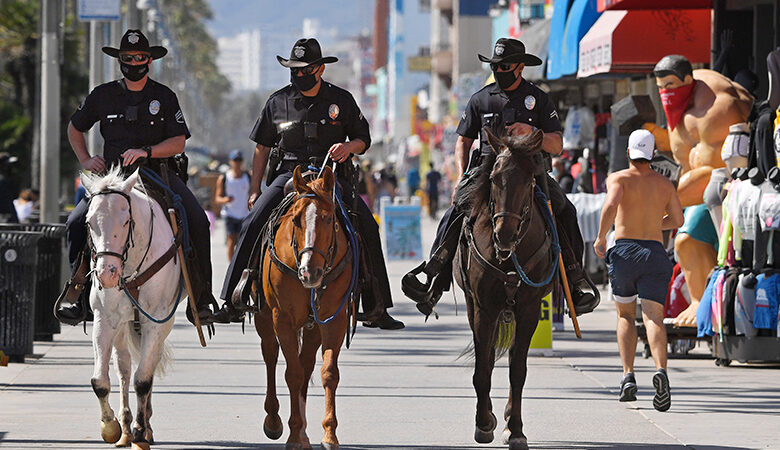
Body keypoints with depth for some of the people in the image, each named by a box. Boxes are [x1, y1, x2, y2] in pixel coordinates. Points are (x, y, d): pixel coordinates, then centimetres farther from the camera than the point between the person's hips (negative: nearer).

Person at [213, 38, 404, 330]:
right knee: (252, 226, -21)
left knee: (367, 229, -17)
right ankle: (233, 303, -16)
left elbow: (363, 140, 12)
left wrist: (348, 147, -13)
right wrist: (255, 188, 7)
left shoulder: (342, 100, 5)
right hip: (289, 174, 0)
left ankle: (376, 309, -7)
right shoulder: (278, 102, 6)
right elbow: (262, 147, 14)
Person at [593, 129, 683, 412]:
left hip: (624, 250, -1)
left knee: (626, 315, 17)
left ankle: (628, 376, 4)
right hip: (655, 251, 1)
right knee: (653, 317, -9)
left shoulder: (619, 178, 2)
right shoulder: (664, 184, 14)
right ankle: (661, 369, -35)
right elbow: (677, 219, 23)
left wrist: (600, 237, -6)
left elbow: (611, 205, -18)